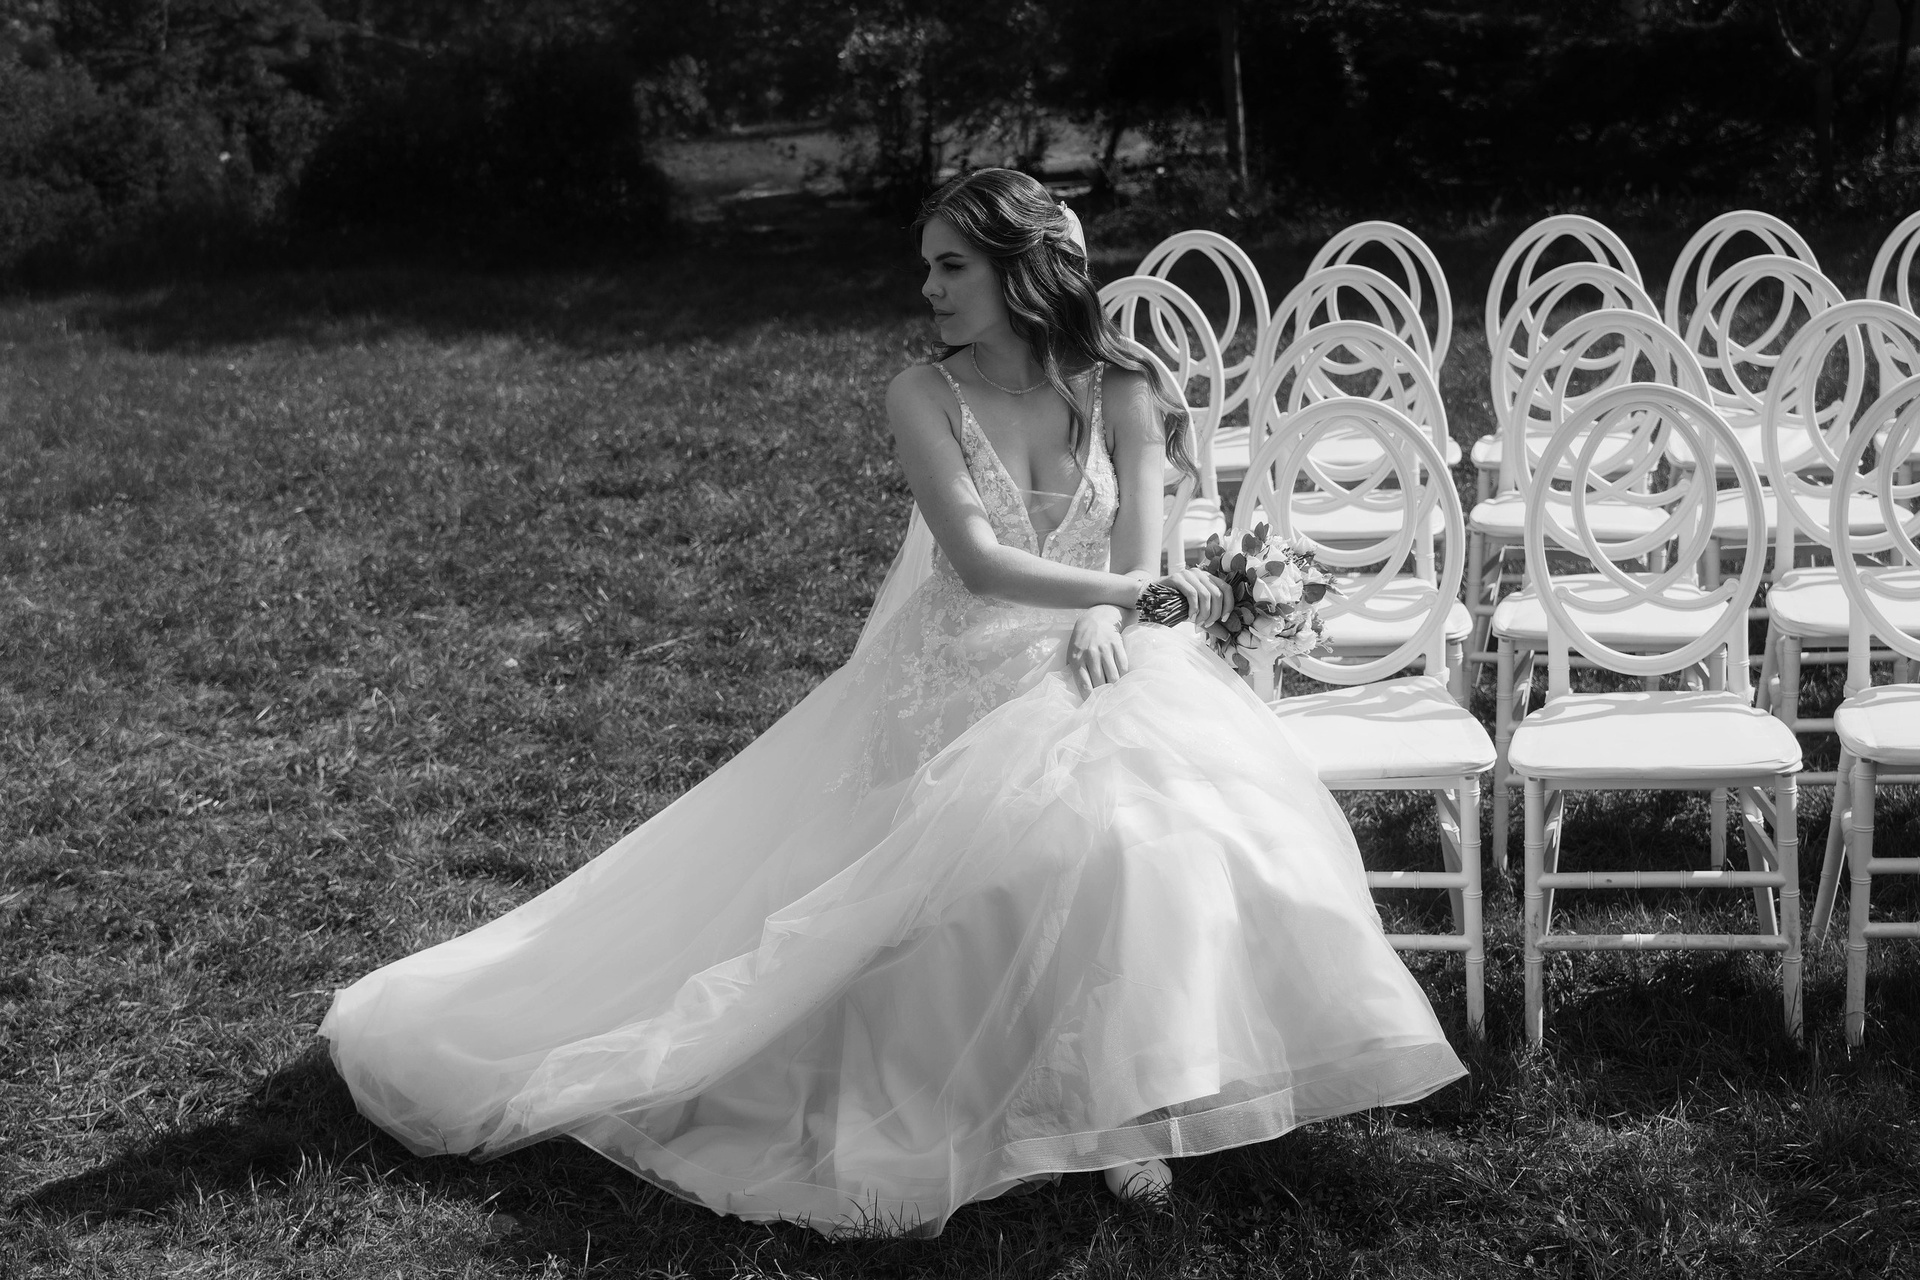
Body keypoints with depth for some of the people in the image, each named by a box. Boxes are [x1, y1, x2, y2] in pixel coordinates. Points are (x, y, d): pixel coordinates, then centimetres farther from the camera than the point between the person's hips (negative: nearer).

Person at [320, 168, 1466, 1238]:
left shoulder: (1117, 392, 5)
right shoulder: (925, 397, -1)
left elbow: (1142, 552, -1)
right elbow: (977, 561, -12)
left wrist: (1102, 620, -22)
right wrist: (1134, 589, -13)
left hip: (1092, 664, 2)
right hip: (962, 674, -2)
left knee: (1165, 813, -28)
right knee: (1058, 830, -31)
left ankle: (1131, 1100, -16)